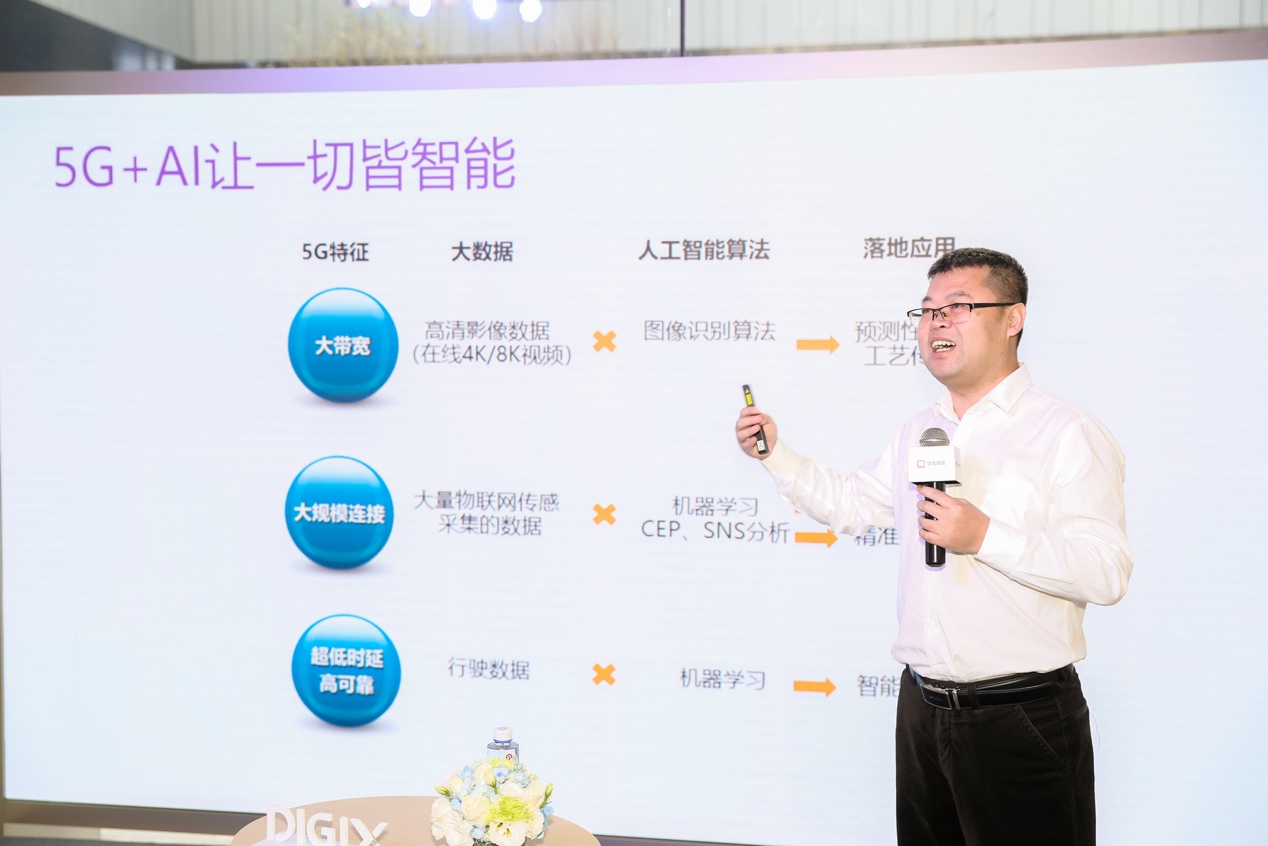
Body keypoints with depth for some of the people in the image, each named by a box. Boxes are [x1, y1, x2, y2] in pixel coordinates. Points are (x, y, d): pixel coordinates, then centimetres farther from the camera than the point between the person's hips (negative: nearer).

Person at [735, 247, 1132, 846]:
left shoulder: (1067, 433, -11)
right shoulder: (917, 434, 13)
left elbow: (1107, 572, -19)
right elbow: (850, 505, 24)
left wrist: (986, 537, -26)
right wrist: (776, 454, 13)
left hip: (1021, 721, -6)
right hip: (922, 707, 7)